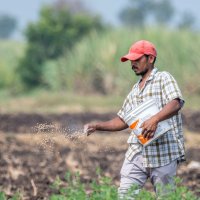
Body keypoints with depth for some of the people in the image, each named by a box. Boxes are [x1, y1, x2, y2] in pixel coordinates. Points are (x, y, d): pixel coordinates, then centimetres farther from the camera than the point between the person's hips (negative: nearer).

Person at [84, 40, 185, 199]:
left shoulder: (163, 78, -1)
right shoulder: (135, 89, 21)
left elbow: (176, 104, -19)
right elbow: (123, 120, 26)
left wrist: (155, 119, -35)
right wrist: (98, 126, 13)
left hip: (164, 154, -6)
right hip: (137, 154, 6)